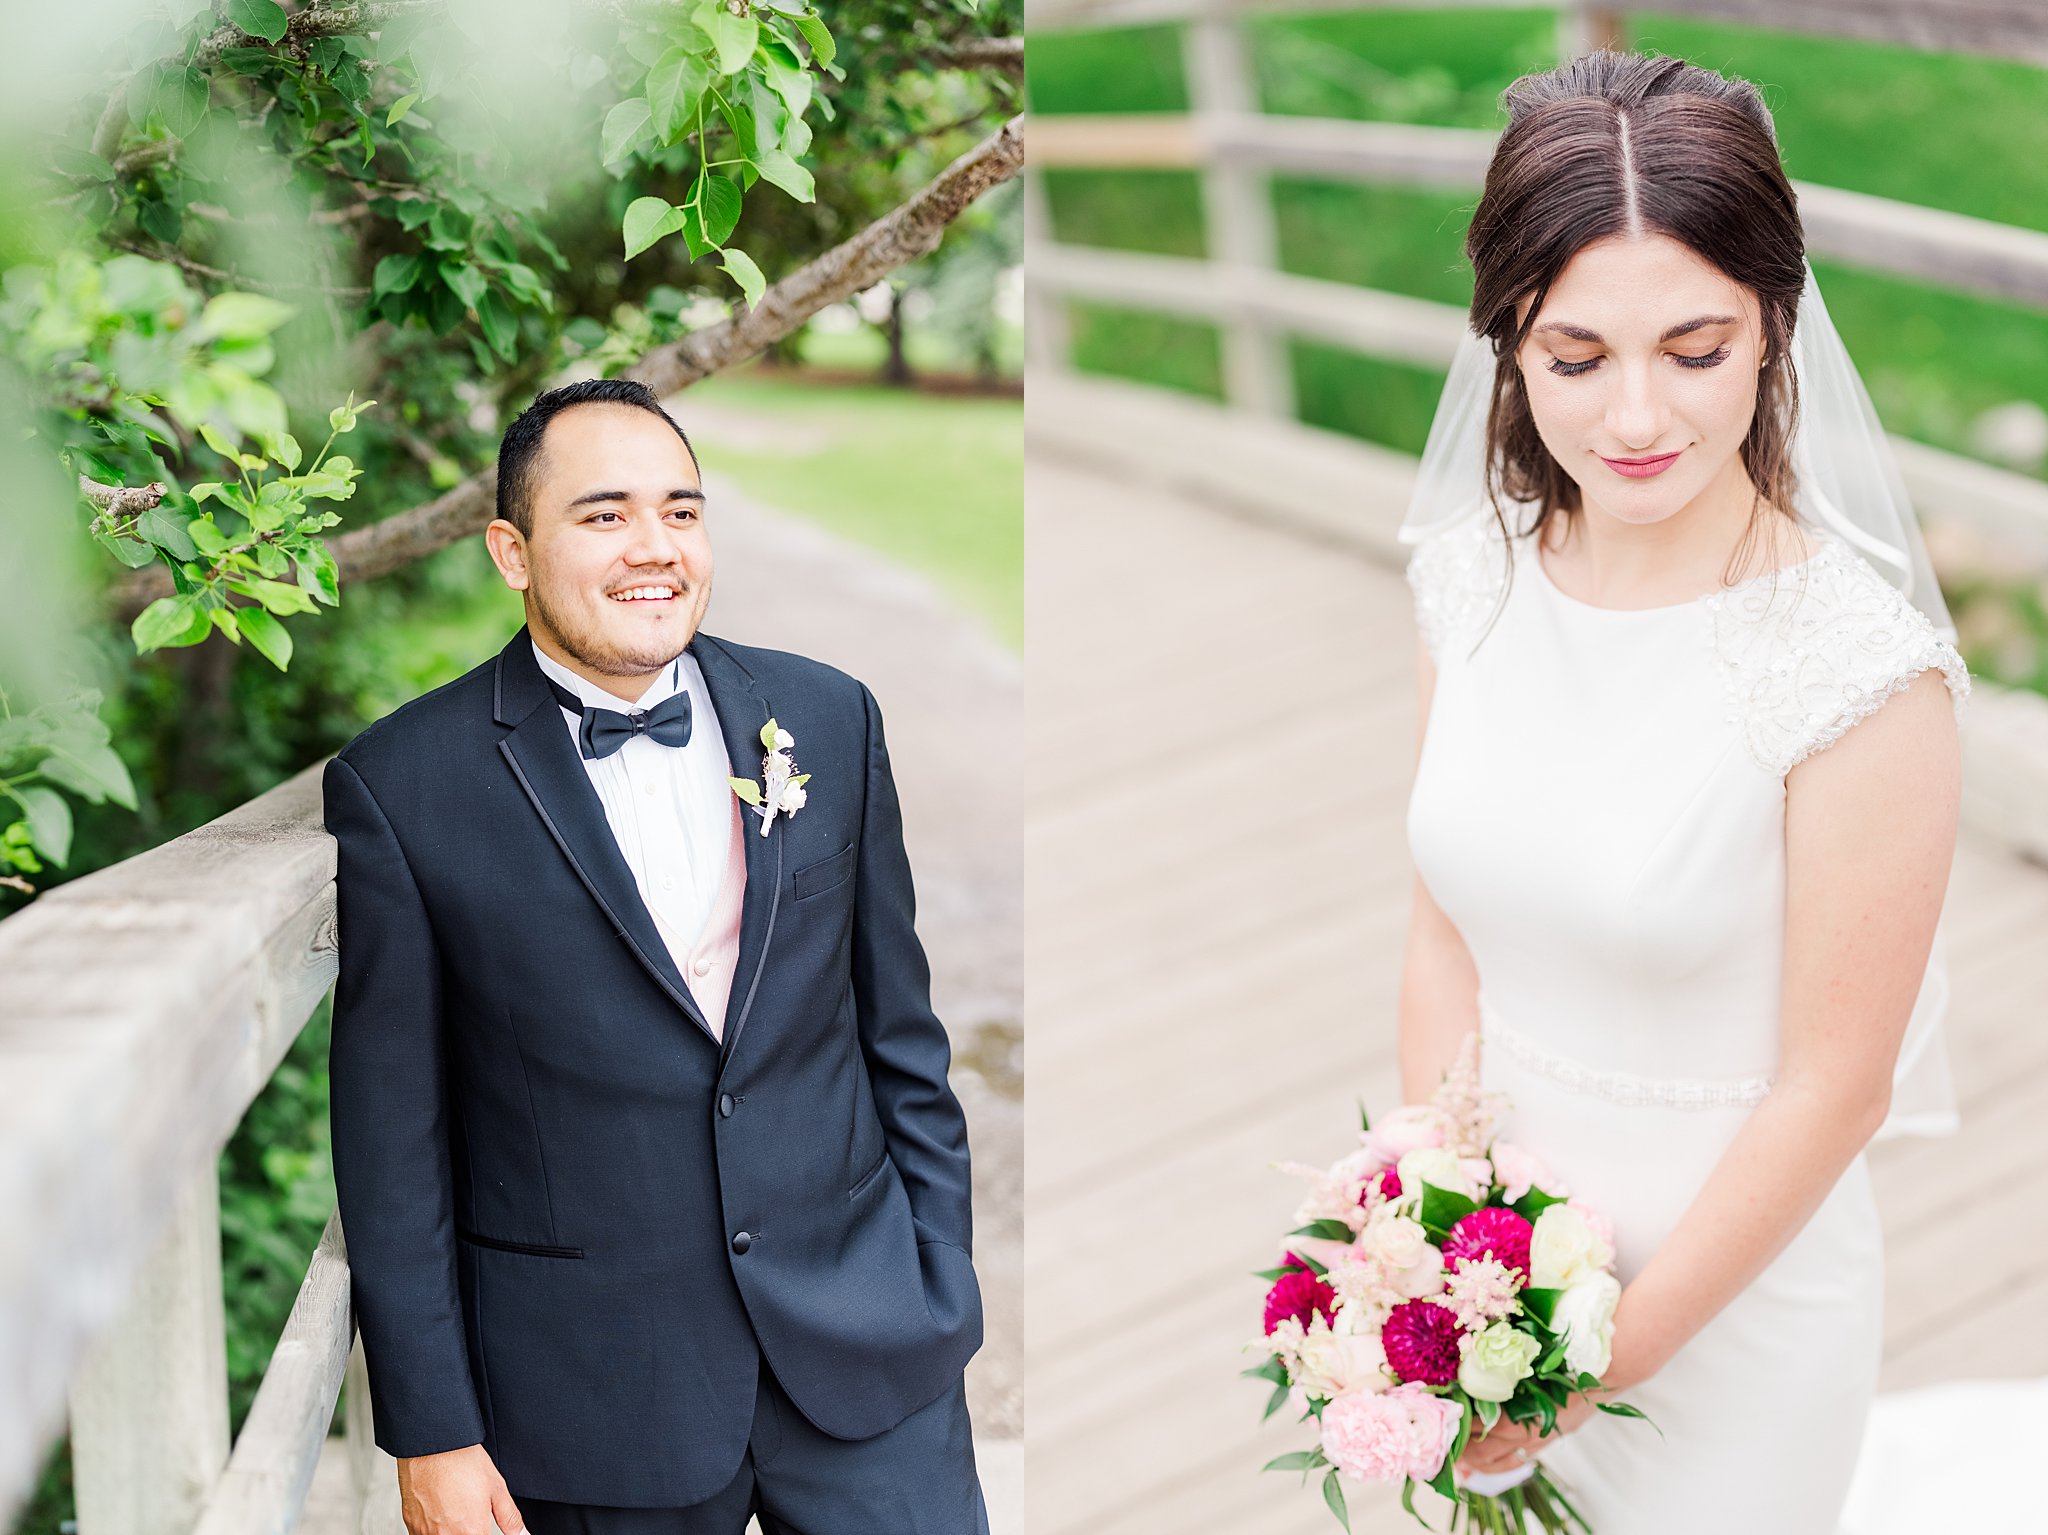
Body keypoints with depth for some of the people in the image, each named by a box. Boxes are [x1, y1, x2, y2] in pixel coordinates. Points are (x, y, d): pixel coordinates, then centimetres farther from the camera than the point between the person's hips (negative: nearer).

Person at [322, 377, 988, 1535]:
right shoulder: (402, 786, -7)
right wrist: (432, 1434, -4)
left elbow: (901, 1029, 10)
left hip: (869, 1352, 3)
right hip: (601, 1413, -2)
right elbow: (393, 1140, -4)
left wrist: (945, 1287, 8)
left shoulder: (828, 718, 3)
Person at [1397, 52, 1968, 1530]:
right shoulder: (1479, 574, -8)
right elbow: (1447, 939, 0)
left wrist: (1615, 1355, -12)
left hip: (1732, 1288, -5)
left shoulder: (1866, 672, -24)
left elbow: (1831, 1090, -18)